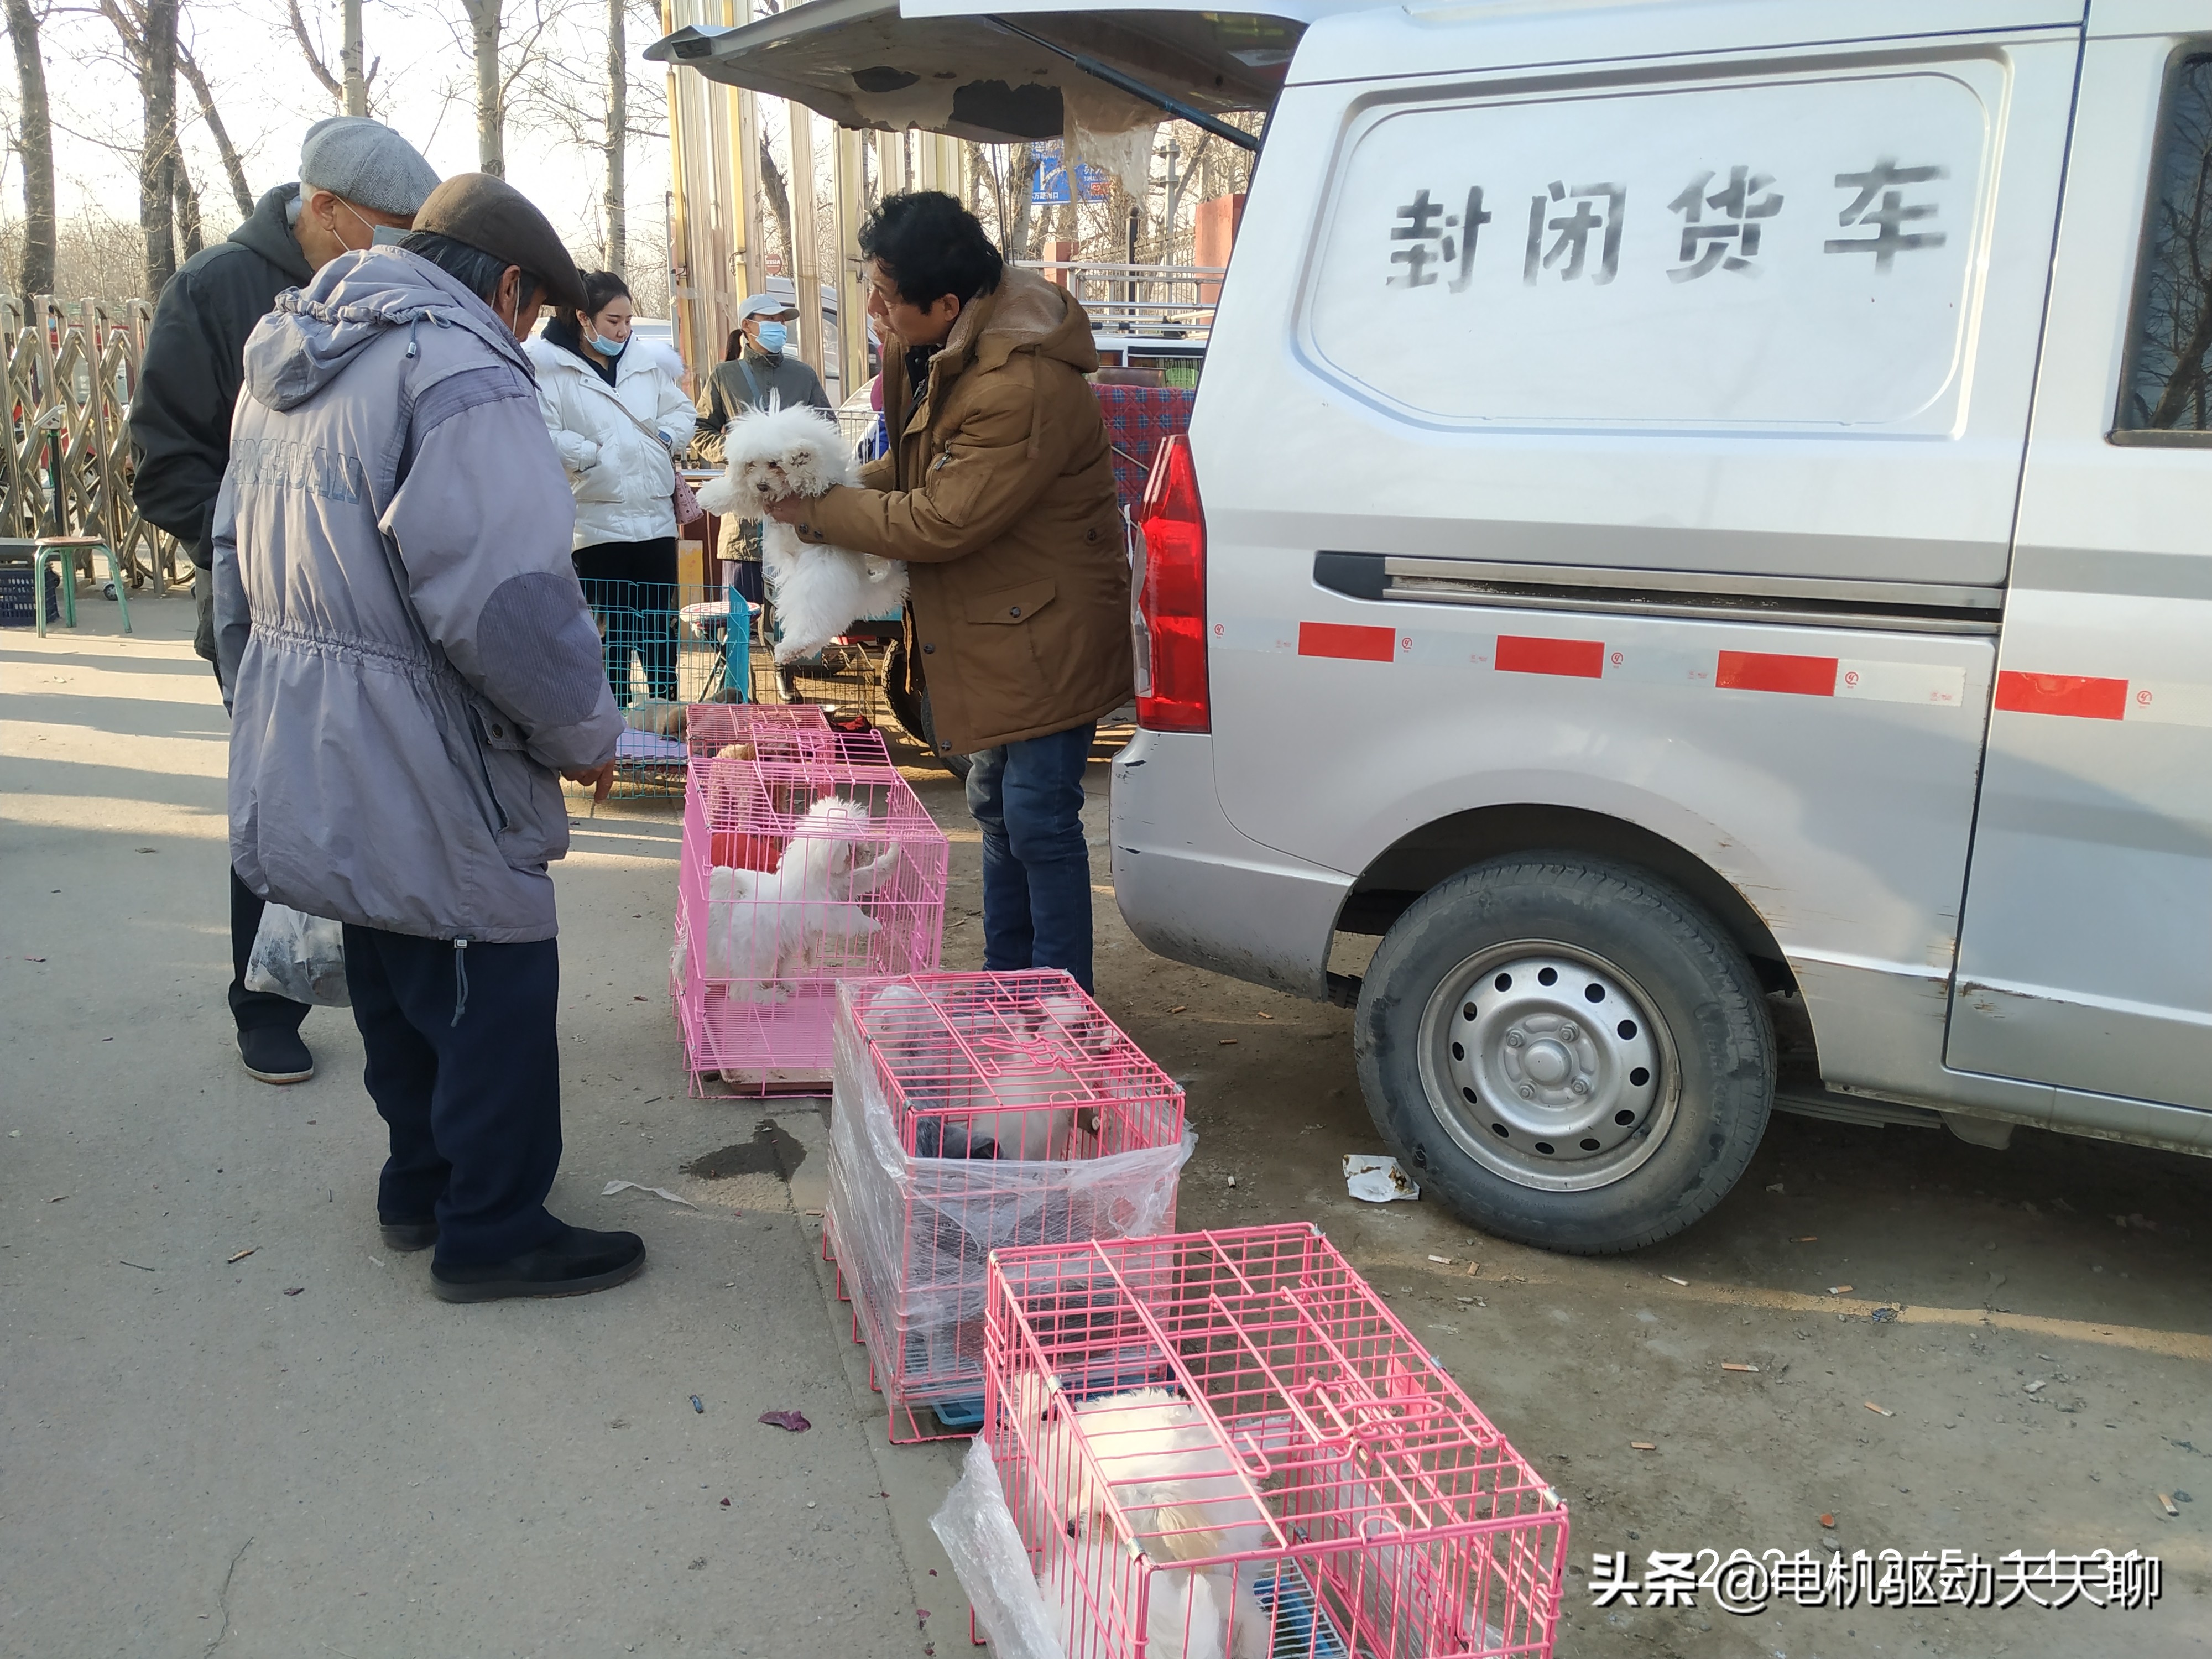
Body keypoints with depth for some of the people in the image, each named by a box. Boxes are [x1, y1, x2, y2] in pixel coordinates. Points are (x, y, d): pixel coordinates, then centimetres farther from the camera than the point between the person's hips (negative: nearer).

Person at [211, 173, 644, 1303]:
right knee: (496, 986, 4)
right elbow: (506, 601, -26)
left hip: (301, 751, 10)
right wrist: (584, 733, -12)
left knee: (396, 979, 22)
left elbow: (239, 554, 20)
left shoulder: (287, 367, 14)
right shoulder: (464, 376, -18)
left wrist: (264, 699, 26)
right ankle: (491, 1233, 16)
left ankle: (423, 1183, 38)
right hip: (420, 773, -10)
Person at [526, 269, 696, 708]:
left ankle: (666, 704, 22)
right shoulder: (550, 367, -4)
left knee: (661, 622, 10)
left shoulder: (648, 360, 12)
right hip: (599, 521, -4)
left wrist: (666, 438, 0)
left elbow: (682, 410, 17)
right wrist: (593, 453, -10)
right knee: (612, 628, 2)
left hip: (657, 517, 4)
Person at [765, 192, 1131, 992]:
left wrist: (816, 510, -13)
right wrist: (848, 484, -3)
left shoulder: (1022, 388, -29)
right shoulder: (939, 355, 3)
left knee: (1038, 821, -5)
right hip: (1002, 632, 10)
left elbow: (940, 522, -25)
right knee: (999, 808, 18)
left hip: (1045, 639, -10)